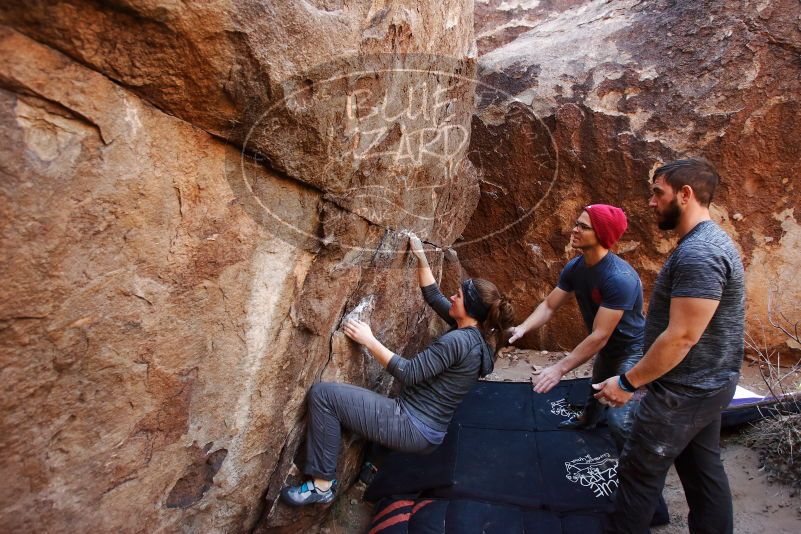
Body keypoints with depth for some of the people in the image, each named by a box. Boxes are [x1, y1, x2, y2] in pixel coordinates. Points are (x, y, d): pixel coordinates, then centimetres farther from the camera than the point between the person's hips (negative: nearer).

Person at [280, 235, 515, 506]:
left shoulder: (457, 340, -23)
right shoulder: (474, 332, 5)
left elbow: (409, 374, -22)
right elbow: (433, 296, 15)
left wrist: (369, 341, -15)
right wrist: (421, 257, 12)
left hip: (412, 428, -10)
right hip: (430, 431, 10)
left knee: (322, 394, -13)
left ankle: (322, 484, -4)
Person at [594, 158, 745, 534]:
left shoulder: (697, 254, -24)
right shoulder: (709, 242, 9)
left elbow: (682, 337, -27)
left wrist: (628, 382, -18)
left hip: (684, 392, -10)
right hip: (706, 385, 10)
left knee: (639, 474, 2)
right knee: (703, 470, 19)